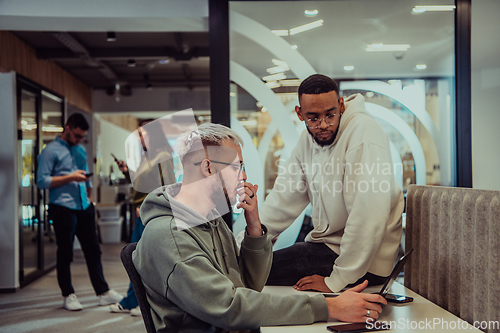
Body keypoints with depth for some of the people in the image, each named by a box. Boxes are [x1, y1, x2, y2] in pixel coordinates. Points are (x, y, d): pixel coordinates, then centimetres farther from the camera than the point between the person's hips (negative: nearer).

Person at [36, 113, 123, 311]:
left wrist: (90, 198, 14)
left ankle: (103, 292, 15)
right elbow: (42, 181, -12)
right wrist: (70, 177, -16)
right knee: (65, 253, 3)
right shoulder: (51, 151, -5)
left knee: (93, 250, 8)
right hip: (63, 209, -6)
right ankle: (68, 296, 15)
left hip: (84, 208, 7)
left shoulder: (81, 151, 18)